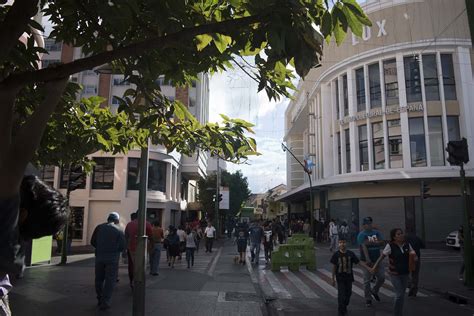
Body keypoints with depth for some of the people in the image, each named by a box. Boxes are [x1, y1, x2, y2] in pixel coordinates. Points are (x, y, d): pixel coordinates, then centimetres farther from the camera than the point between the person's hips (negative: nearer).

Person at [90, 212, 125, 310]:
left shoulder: (99, 227, 3)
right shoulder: (119, 230, -4)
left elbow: (92, 242, 4)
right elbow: (122, 246, -7)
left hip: (99, 257, 3)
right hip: (112, 258, -3)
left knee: (99, 279, 17)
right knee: (110, 280, 4)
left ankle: (100, 300, 26)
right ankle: (105, 302, 1)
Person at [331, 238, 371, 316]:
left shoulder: (351, 254, -4)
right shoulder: (336, 254, -8)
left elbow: (359, 262, -2)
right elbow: (334, 267, -2)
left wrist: (369, 268, -9)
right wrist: (333, 278, 0)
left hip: (349, 277, 3)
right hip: (340, 277, -3)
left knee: (348, 293, 13)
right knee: (341, 294, -5)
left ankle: (344, 307, 37)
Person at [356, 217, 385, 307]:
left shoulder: (376, 232, 8)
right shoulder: (361, 234, -8)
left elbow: (382, 242, -4)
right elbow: (364, 247, -19)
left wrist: (371, 243, -17)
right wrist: (368, 259, -29)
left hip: (377, 260, 5)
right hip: (367, 261, -5)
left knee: (382, 277, 8)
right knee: (367, 280, 1)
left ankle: (374, 291, 34)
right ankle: (368, 299, 14)